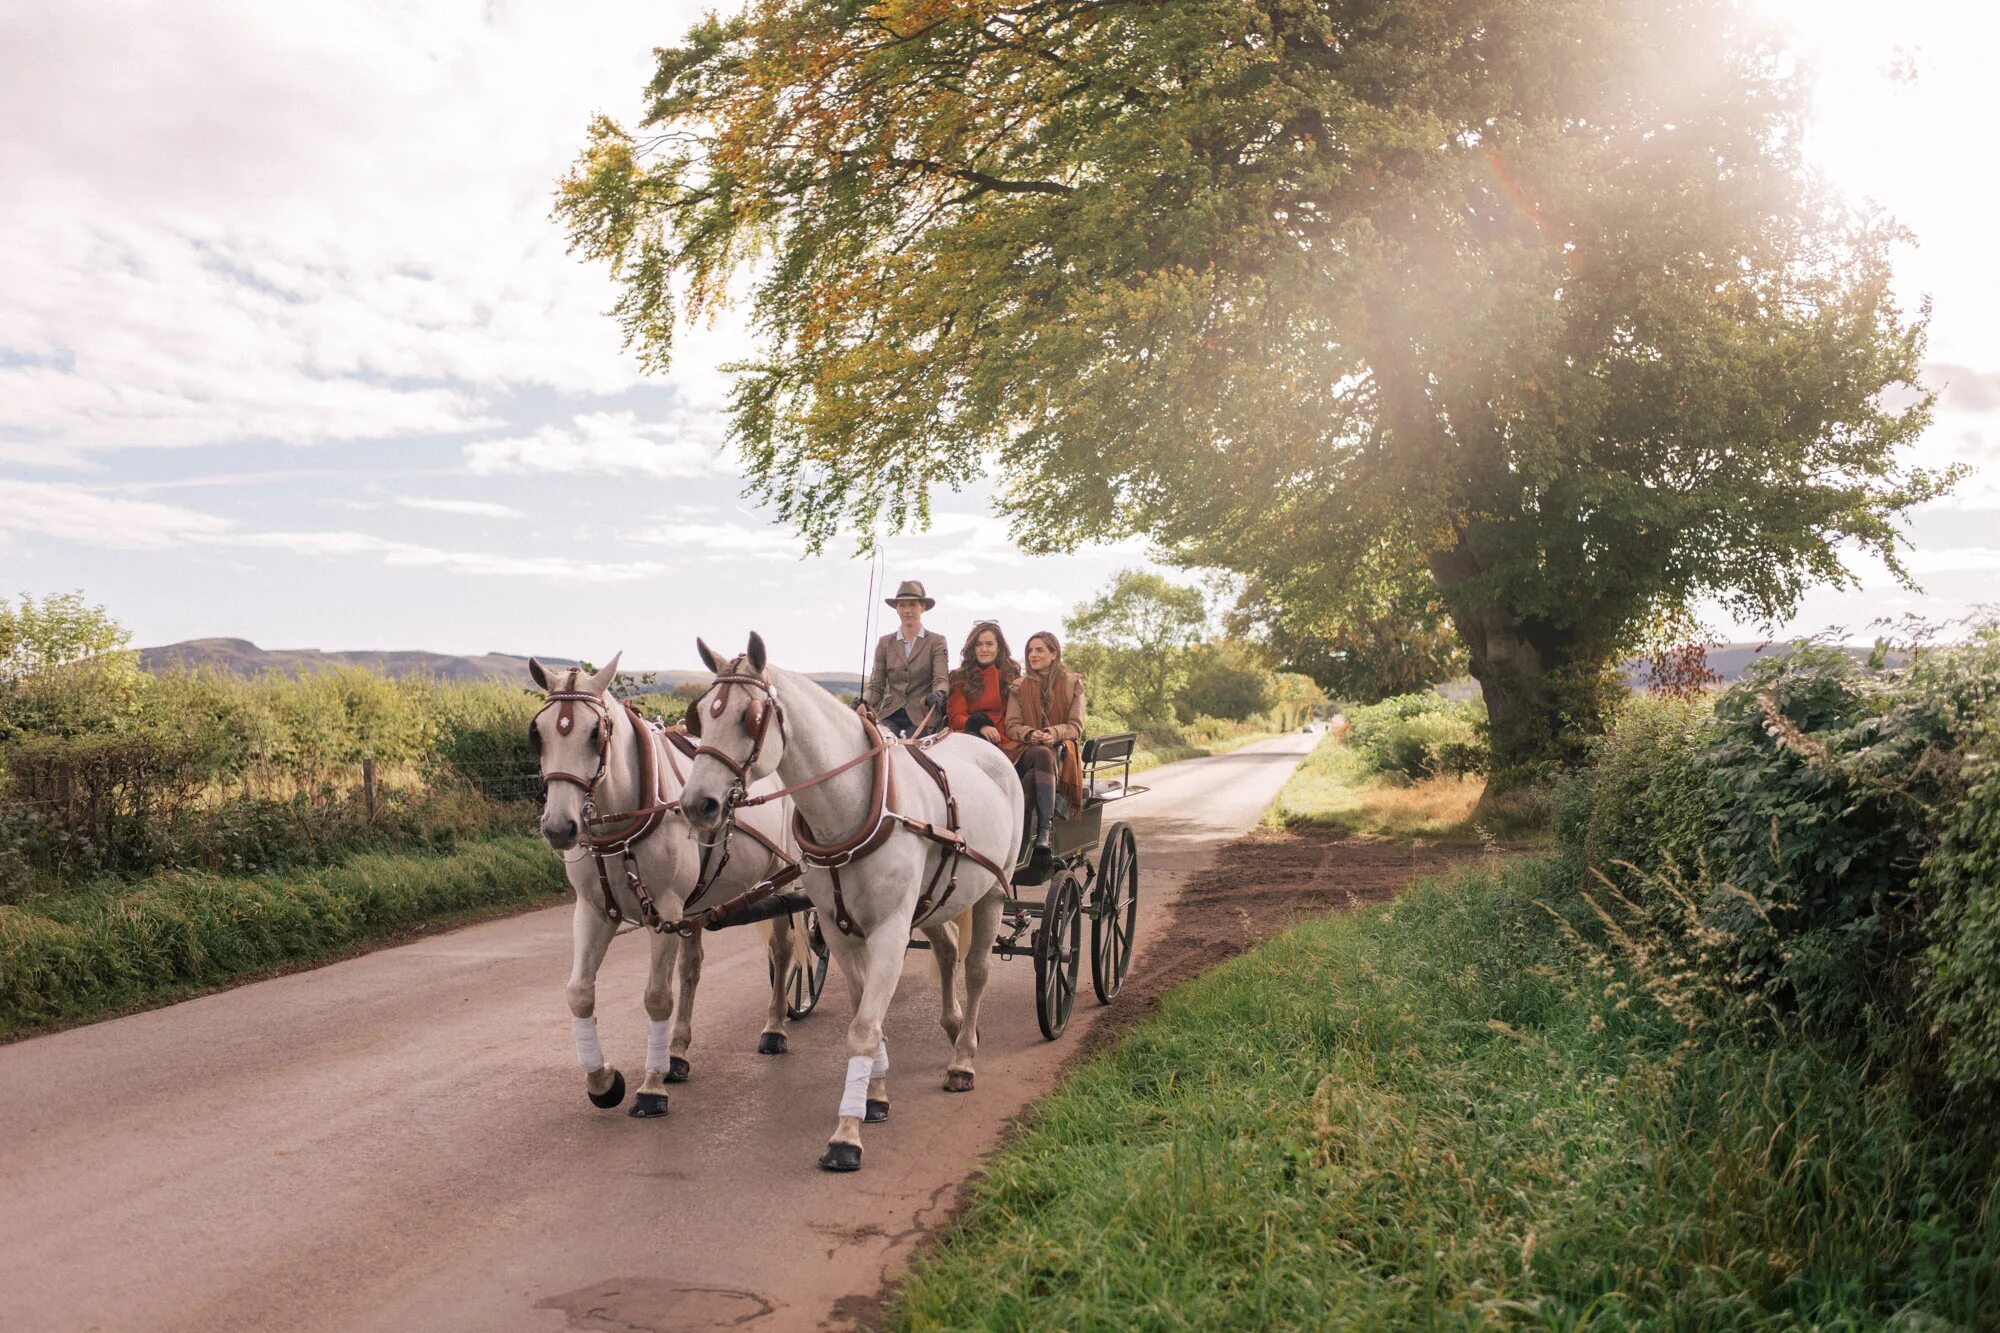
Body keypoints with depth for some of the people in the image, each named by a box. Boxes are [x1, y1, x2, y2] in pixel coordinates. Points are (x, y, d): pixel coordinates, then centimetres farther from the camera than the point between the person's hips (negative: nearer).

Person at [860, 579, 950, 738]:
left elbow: (941, 679, -3)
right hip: (890, 715, 2)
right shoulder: (885, 642, 15)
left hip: (923, 718, -2)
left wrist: (937, 695, -27)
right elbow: (876, 684, 11)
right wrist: (864, 703, -11)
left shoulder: (937, 642, 8)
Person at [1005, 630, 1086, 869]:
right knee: (1043, 756, -38)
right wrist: (1030, 734, -18)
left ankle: (1043, 834, -48)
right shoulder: (1019, 686, 15)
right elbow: (1012, 726, 6)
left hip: (1062, 751, -1)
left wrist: (1054, 733, -21)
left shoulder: (1072, 684, 10)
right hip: (1027, 750, 1)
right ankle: (1045, 829, -51)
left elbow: (1075, 726, 2)